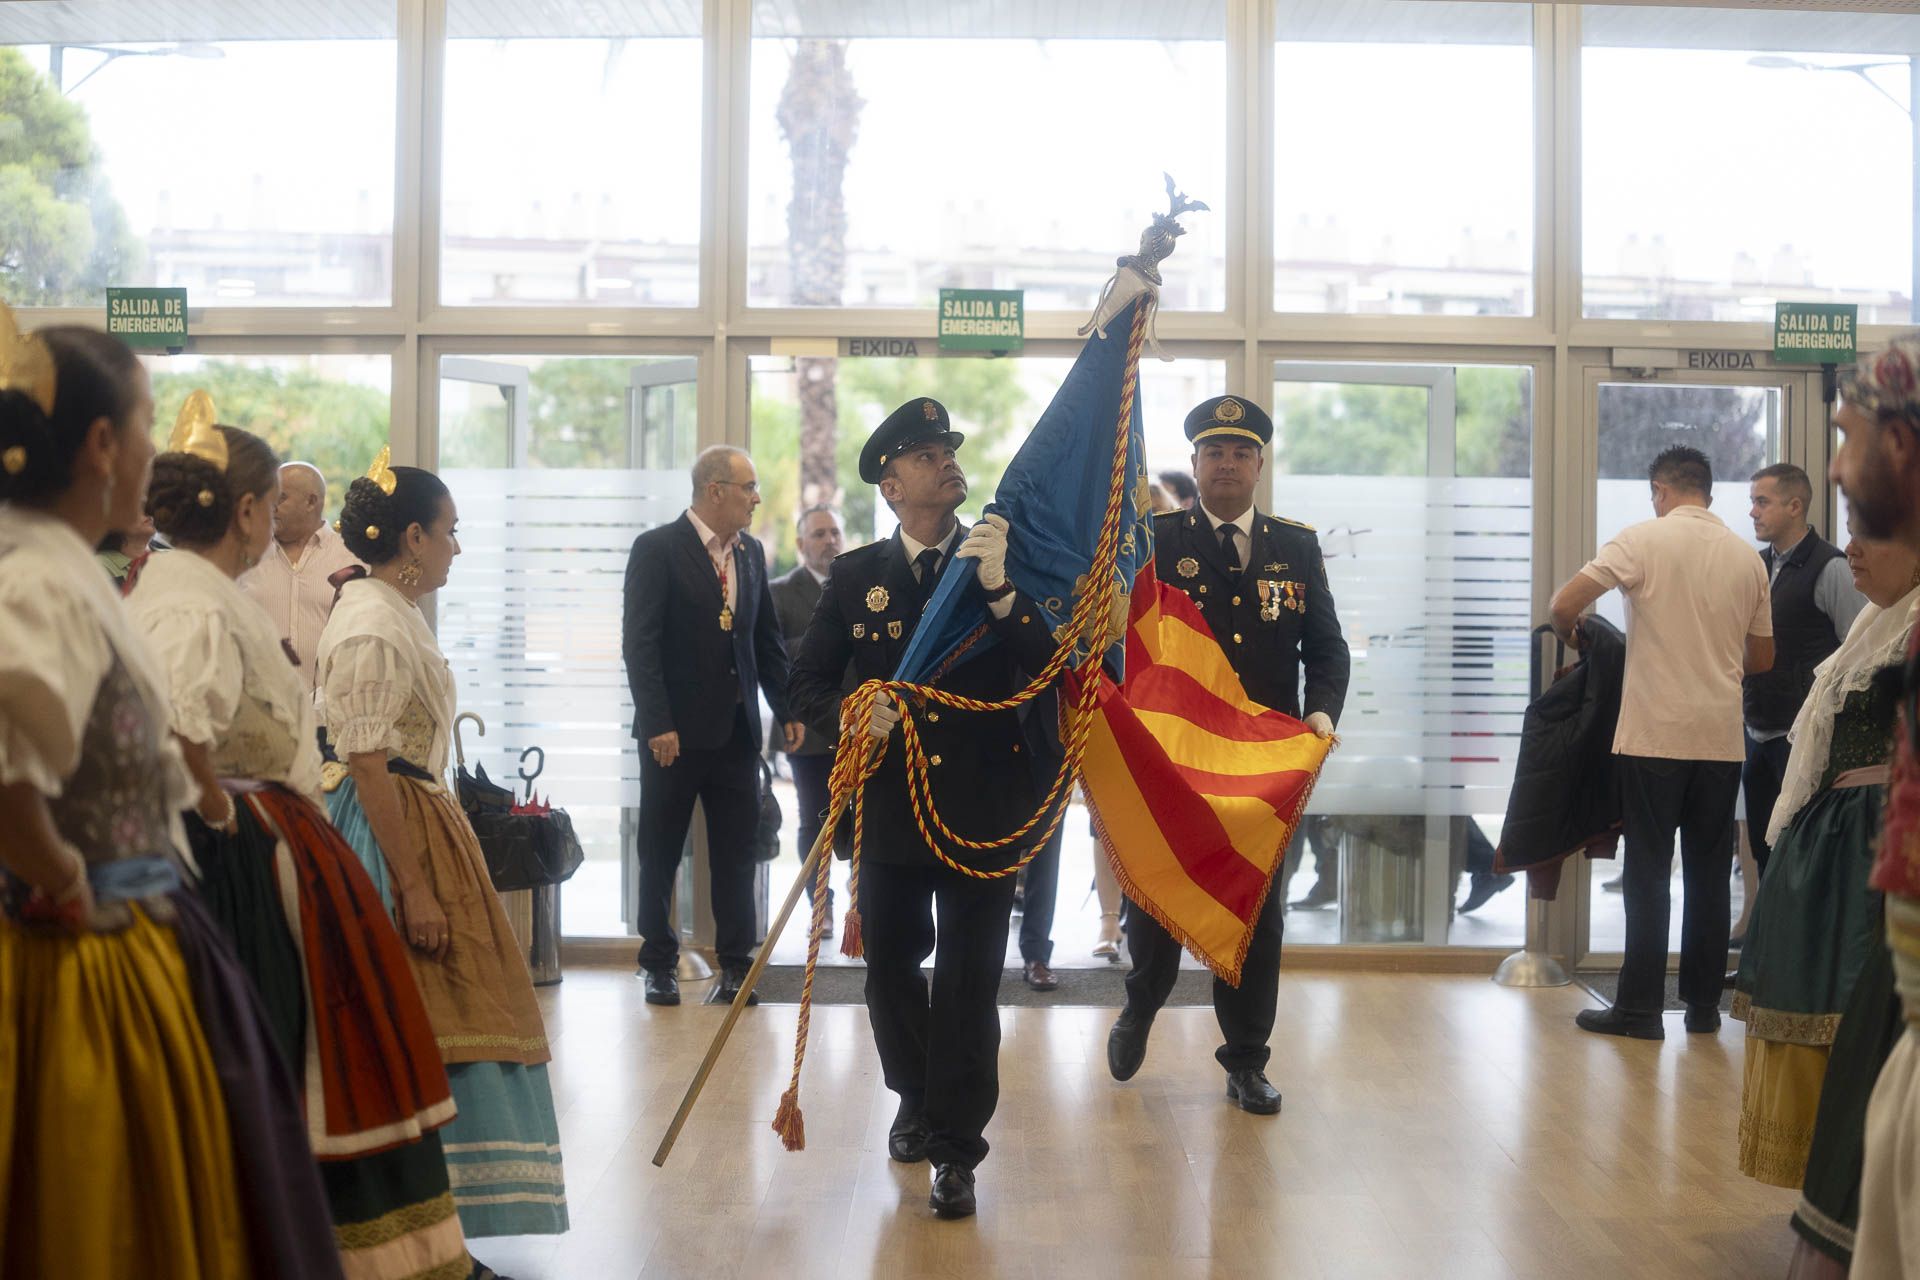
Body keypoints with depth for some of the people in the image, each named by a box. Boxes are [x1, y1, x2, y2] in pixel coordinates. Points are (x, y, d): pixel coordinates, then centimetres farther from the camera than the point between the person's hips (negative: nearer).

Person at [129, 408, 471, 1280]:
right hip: (231, 856, -11)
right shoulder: (197, 604, -19)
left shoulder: (180, 587, 12)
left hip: (253, 851, 11)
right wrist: (220, 808, -21)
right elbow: (173, 729, -35)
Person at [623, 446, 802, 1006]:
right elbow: (640, 643, -12)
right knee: (661, 852, 7)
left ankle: (735, 964, 13)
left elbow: (768, 639, 15)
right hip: (675, 731, -5)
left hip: (737, 729, 5)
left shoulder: (751, 553, 10)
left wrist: (787, 710, 9)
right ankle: (659, 964, 19)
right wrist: (658, 723, -18)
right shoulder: (657, 549, -8)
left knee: (736, 854, 6)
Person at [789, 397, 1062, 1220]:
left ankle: (955, 1149, 13)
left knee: (969, 984, 1)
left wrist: (998, 590, -21)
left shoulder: (1007, 562, 1)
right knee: (891, 968, 15)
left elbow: (1048, 672, -10)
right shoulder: (854, 576, 4)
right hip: (890, 805, 2)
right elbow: (808, 683, 6)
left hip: (982, 807, -2)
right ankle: (917, 1099, 40)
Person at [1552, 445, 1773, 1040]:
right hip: (1722, 737, 4)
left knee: (1648, 872, 1)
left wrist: (1567, 633, 8)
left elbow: (1565, 604, -12)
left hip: (1654, 733, -4)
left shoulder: (1644, 539, -5)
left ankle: (1640, 1007, 3)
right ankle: (1703, 1004, 15)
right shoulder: (1748, 556, 8)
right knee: (1709, 873, 10)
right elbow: (1762, 658, 14)